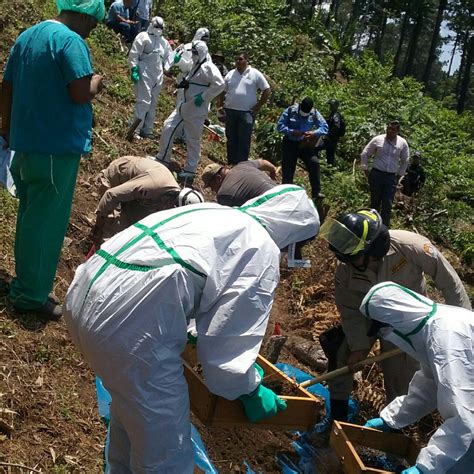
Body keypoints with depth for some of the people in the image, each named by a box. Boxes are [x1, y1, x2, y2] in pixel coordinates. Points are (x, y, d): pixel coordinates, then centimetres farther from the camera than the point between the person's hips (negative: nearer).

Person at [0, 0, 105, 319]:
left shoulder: (26, 36, 13)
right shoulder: (71, 41, -15)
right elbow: (81, 93, -24)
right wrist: (96, 83, -2)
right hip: (57, 146, -9)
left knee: (30, 215, 18)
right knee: (46, 221, -1)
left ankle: (26, 283, 28)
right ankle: (32, 293, 6)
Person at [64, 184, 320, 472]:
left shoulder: (213, 213, 25)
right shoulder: (261, 250, 0)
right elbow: (231, 336, -5)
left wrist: (183, 333, 48)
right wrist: (250, 390, 12)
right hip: (128, 322, -10)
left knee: (132, 405, 33)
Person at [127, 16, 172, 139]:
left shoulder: (164, 42, 19)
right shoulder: (143, 37, -2)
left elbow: (169, 57, 23)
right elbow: (133, 54, -8)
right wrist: (134, 69, -16)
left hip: (157, 76, 7)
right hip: (144, 74, -7)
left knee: (153, 103, 10)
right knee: (144, 101, -15)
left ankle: (147, 130, 17)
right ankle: (135, 129, -10)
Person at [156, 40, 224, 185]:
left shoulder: (208, 67, -14)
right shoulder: (195, 66, 14)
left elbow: (219, 84, -25)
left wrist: (204, 97, -24)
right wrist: (185, 83, 8)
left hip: (196, 109, -10)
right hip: (185, 105, 10)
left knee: (193, 140, -1)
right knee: (168, 126, 9)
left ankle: (190, 171, 9)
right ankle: (162, 159, 19)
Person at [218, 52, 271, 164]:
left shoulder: (255, 74, -1)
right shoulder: (230, 74, 10)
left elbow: (267, 91, 0)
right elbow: (222, 92, 15)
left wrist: (258, 107, -4)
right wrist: (219, 106, 4)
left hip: (247, 112, -4)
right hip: (230, 111, 4)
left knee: (244, 141, -2)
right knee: (231, 139, 10)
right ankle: (231, 163, 18)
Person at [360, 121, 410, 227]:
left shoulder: (402, 143, 2)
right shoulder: (377, 140, -3)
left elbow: (405, 161, 16)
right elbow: (364, 154, 7)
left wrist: (399, 175, 13)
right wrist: (366, 171, 4)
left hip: (391, 177, 1)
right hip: (377, 174, -1)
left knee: (387, 204, -3)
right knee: (375, 202, 3)